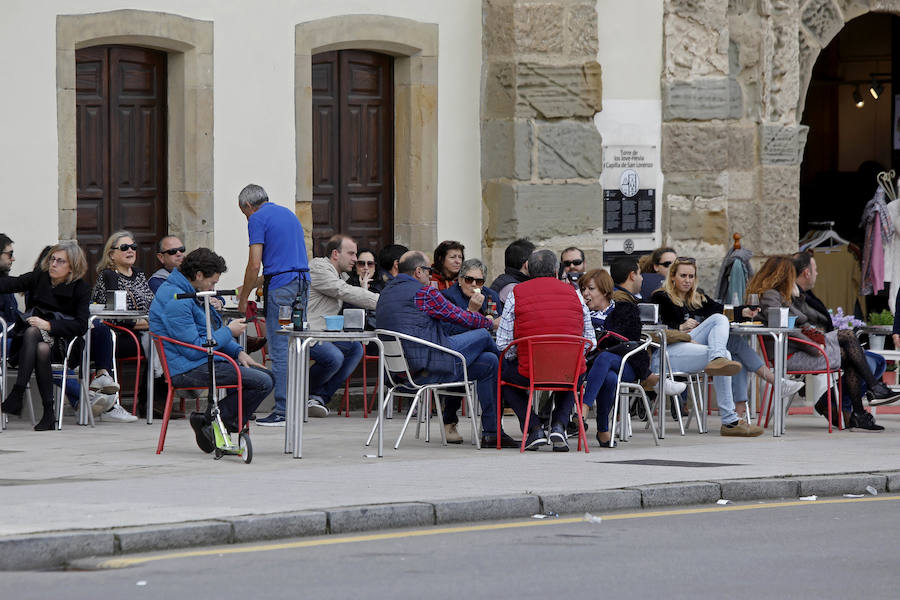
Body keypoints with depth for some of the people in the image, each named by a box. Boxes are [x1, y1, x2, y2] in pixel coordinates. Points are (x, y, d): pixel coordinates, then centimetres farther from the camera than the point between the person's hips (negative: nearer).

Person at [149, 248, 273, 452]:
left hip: (210, 361, 11)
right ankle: (209, 420, -13)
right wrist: (228, 331, -10)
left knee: (268, 376, 4)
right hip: (189, 370, -11)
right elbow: (194, 349, -21)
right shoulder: (176, 301, -18)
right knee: (262, 383, -21)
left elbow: (211, 333, 26)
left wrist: (238, 352, 10)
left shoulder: (191, 294, 17)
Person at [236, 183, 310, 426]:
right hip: (302, 284, 8)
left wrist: (244, 297, 0)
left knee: (280, 350, -6)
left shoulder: (258, 219, -4)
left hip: (280, 288, -8)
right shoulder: (288, 214, 21)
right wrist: (255, 284, 32)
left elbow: (255, 264, -10)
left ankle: (283, 411, -8)